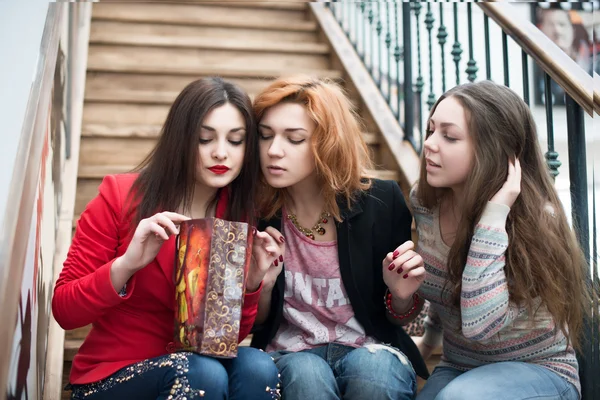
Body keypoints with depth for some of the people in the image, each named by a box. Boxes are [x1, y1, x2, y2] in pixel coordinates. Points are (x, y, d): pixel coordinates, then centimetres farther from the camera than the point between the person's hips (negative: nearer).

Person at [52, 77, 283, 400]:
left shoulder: (241, 219, -2)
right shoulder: (120, 197, -10)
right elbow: (63, 310, -11)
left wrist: (251, 283, -17)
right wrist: (126, 265, -28)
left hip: (192, 366, 3)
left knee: (256, 367, -29)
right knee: (202, 373, -33)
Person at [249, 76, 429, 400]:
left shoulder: (382, 202, -10)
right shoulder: (254, 211, -8)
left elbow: (397, 318, 3)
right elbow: (254, 323, 3)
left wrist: (401, 295, -20)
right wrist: (262, 284, -18)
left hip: (370, 349, 0)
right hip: (291, 354, 0)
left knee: (373, 371, -34)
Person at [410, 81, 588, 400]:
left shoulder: (535, 218, -23)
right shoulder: (423, 201, -7)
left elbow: (479, 325, -33)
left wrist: (494, 215, -33)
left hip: (536, 371, -4)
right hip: (457, 369, 5)